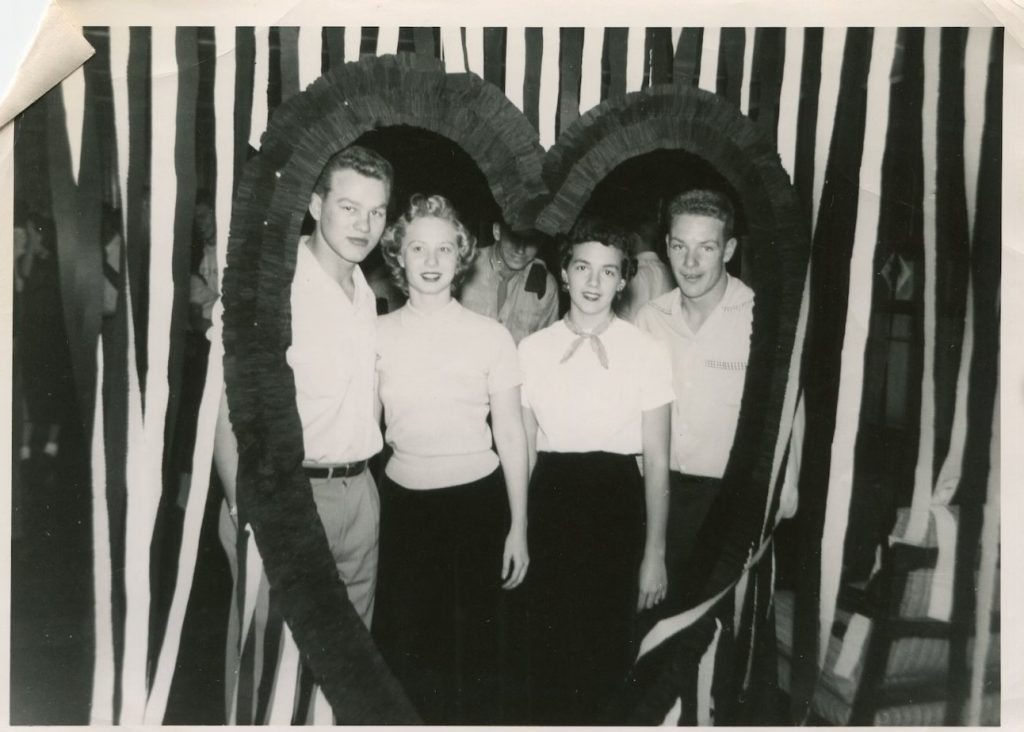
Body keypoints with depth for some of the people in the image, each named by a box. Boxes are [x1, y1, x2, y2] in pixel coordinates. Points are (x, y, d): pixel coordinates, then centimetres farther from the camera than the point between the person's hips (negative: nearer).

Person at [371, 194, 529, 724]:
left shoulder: (491, 337, -4)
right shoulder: (377, 335, 0)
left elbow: (511, 435, 0)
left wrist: (518, 527, 0)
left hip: (477, 499, -1)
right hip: (403, 500, 2)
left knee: (473, 644, 10)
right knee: (403, 643, 9)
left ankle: (477, 720, 34)